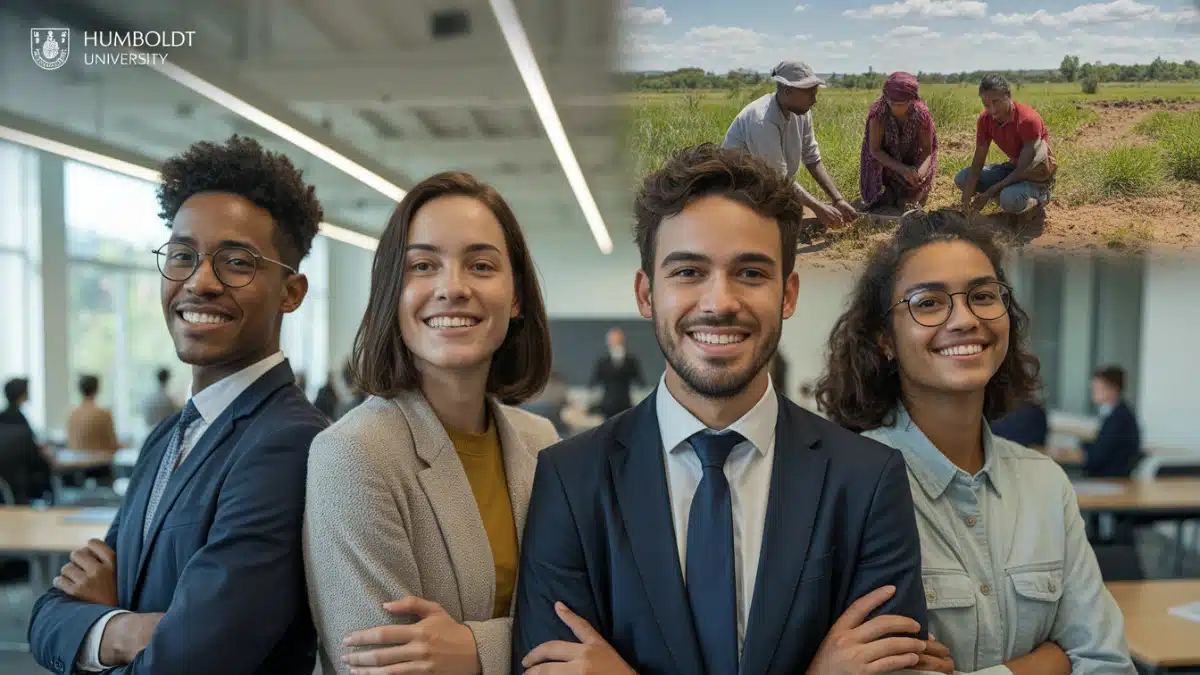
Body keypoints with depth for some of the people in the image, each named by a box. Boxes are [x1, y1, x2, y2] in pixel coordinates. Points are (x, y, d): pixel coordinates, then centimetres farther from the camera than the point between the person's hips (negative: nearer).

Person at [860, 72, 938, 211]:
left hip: (912, 164, 0)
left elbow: (927, 151, -20)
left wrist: (920, 172, -43)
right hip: (884, 162, 0)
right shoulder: (878, 111, -28)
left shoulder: (922, 113, -26)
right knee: (882, 202, -7)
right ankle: (888, 191, 22)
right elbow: (874, 149, -25)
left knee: (908, 204, -3)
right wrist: (902, 168, -37)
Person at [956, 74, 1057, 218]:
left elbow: (1023, 170, -28)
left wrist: (990, 192, -31)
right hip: (1014, 167, 7)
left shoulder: (1028, 119, -30)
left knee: (1010, 199, -37)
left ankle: (1038, 197, -3)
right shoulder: (985, 119, -11)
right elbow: (978, 161, -10)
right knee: (962, 179, -7)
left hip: (1037, 174, -6)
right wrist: (967, 196, -24)